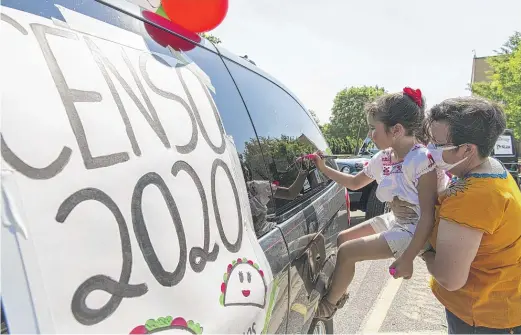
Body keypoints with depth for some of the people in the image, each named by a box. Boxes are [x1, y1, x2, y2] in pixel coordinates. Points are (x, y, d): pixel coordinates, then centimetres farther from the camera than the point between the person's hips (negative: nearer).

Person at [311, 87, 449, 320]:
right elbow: (355, 183, 14)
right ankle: (337, 292, 30)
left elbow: (428, 216, -27)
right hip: (394, 221, 8)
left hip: (413, 231, -8)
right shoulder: (383, 159, -2)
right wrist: (324, 169, 3)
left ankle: (329, 304, 12)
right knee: (342, 238, 9)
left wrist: (407, 259, -26)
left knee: (347, 252, -14)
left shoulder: (422, 160, -27)